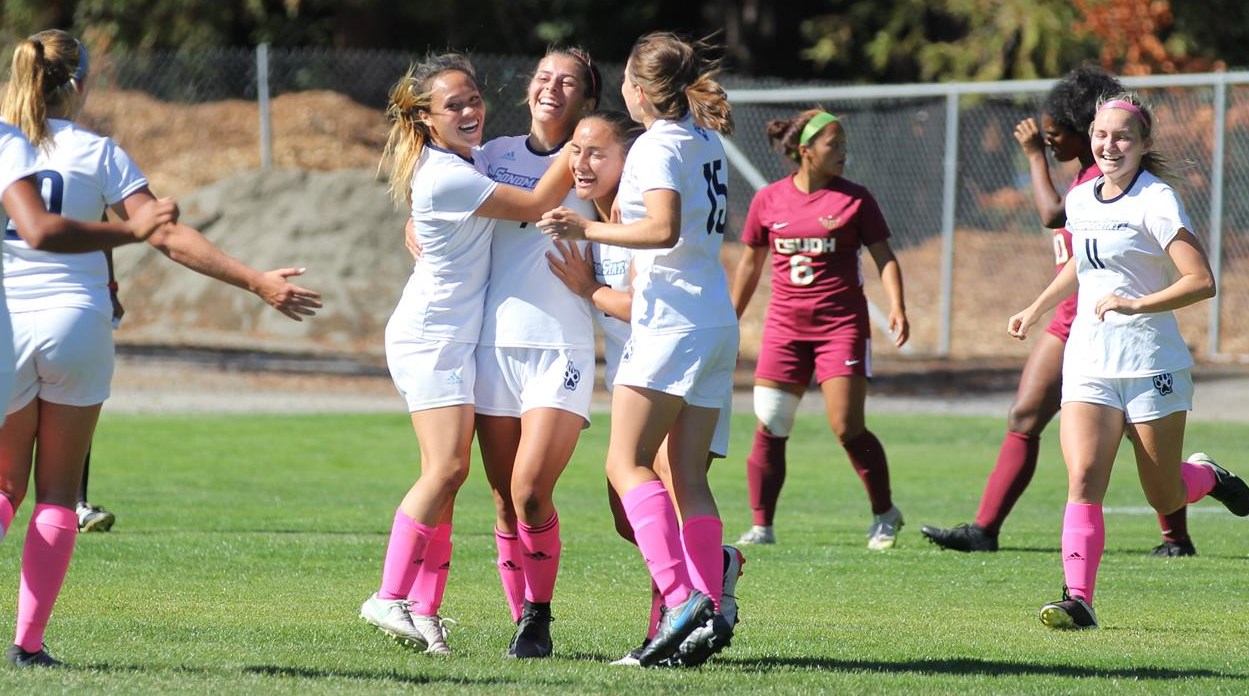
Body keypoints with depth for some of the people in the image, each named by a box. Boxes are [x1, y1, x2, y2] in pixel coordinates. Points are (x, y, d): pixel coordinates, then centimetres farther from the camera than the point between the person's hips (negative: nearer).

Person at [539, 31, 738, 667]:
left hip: (671, 322, -9)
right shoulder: (706, 141, 15)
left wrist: (587, 228, -20)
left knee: (627, 462, -9)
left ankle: (679, 595, -23)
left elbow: (663, 229, -24)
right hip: (717, 323, 9)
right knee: (688, 477, 7)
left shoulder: (658, 144, -10)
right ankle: (710, 611, 0)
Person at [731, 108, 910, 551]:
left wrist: (896, 306, -16)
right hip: (785, 326, 2)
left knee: (848, 428, -8)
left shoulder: (855, 199, 0)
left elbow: (883, 256, 0)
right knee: (768, 429, -2)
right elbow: (750, 263, 16)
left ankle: (885, 514, 10)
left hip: (842, 323, -2)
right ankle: (761, 526, 7)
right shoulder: (768, 200, 6)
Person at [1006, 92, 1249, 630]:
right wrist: (1035, 310, 30)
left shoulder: (1155, 201, -10)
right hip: (1089, 365, 4)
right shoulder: (1080, 200, 10)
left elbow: (1201, 281, -17)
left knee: (1165, 500, 5)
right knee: (1083, 479, -15)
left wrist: (1136, 304, -25)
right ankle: (1078, 599, -21)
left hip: (1151, 365, -4)